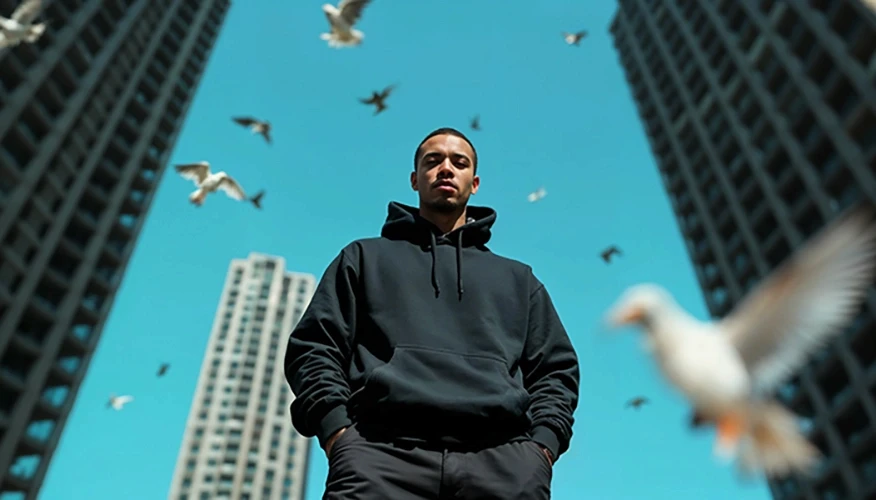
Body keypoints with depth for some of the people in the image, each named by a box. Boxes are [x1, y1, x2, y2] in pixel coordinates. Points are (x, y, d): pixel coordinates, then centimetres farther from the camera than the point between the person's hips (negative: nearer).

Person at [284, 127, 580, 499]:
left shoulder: (517, 278, 28)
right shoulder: (365, 258, 23)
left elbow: (556, 368, 20)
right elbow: (314, 347, 13)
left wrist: (542, 444, 1)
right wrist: (337, 432, -4)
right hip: (383, 449, -1)